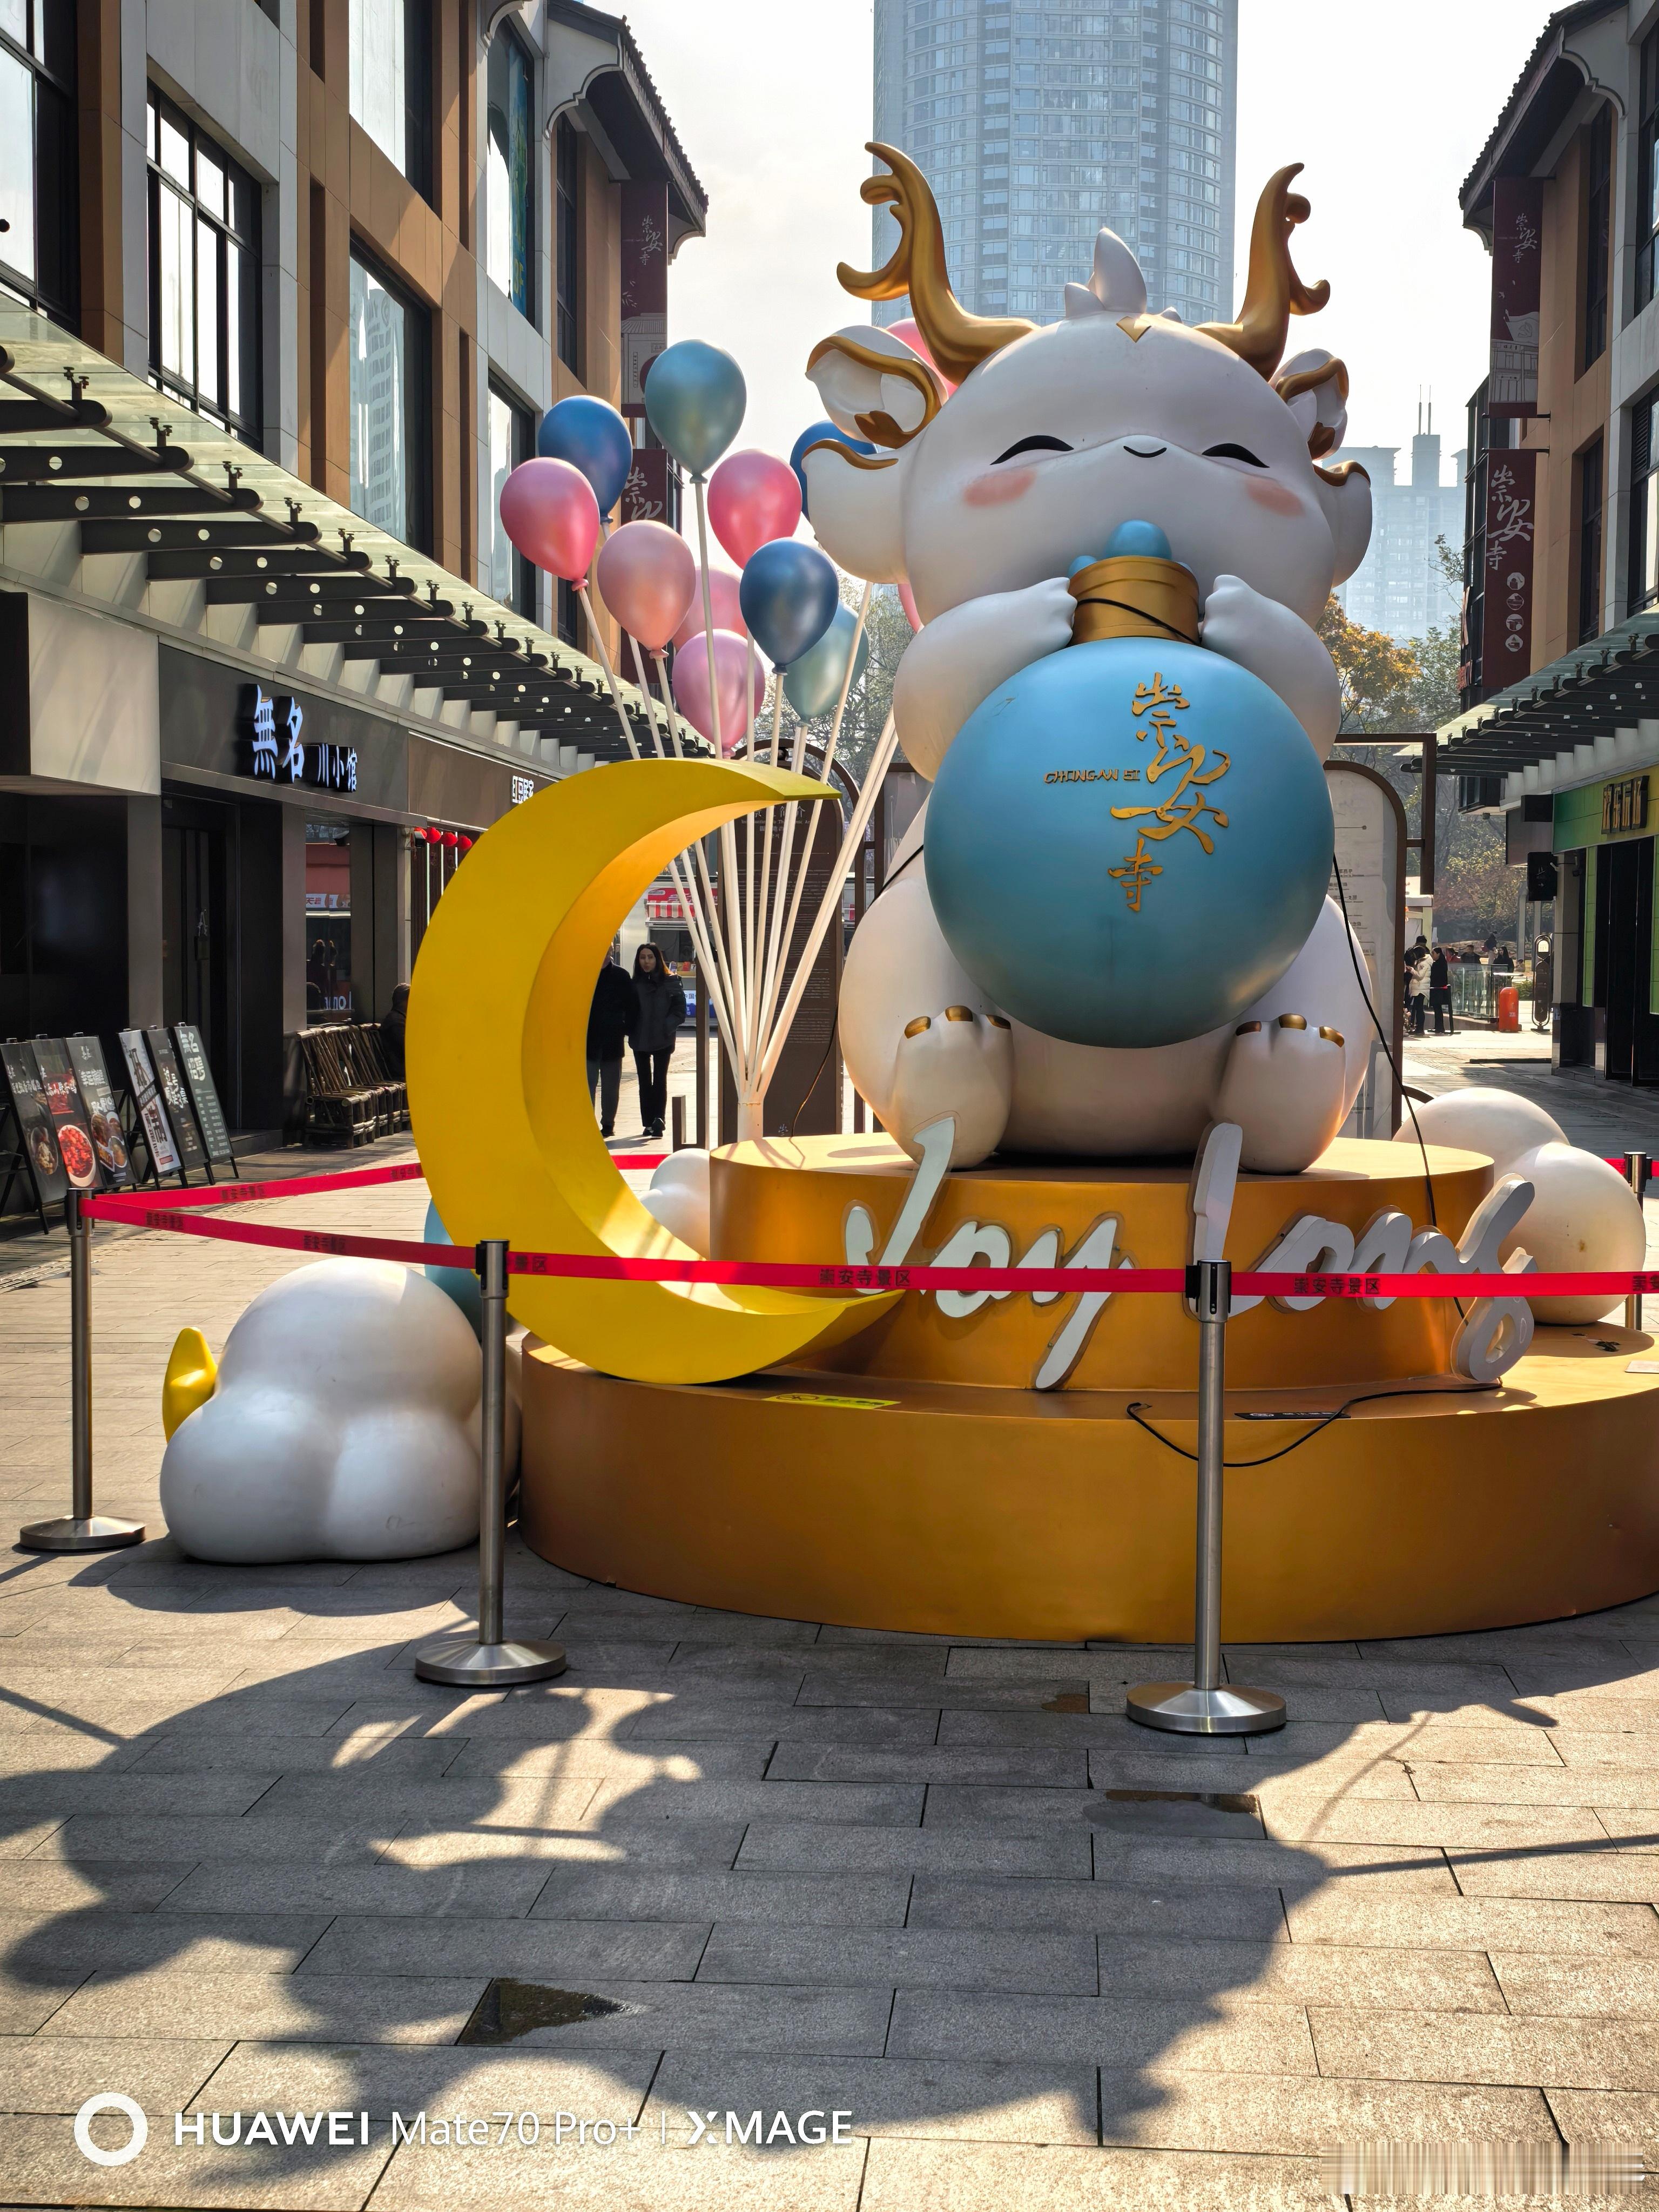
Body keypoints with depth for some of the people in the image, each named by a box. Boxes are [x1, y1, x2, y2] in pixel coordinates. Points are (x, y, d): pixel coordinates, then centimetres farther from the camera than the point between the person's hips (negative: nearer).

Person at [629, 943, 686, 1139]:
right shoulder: (635, 984, 4)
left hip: (663, 1040, -3)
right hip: (640, 1040, 3)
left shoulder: (670, 982, -4)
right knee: (645, 1082, 8)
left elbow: (680, 1011, -5)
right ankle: (649, 1123, 13)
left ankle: (658, 1120, -11)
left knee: (660, 1080, -6)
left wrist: (666, 1027, -16)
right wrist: (630, 1030, -6)